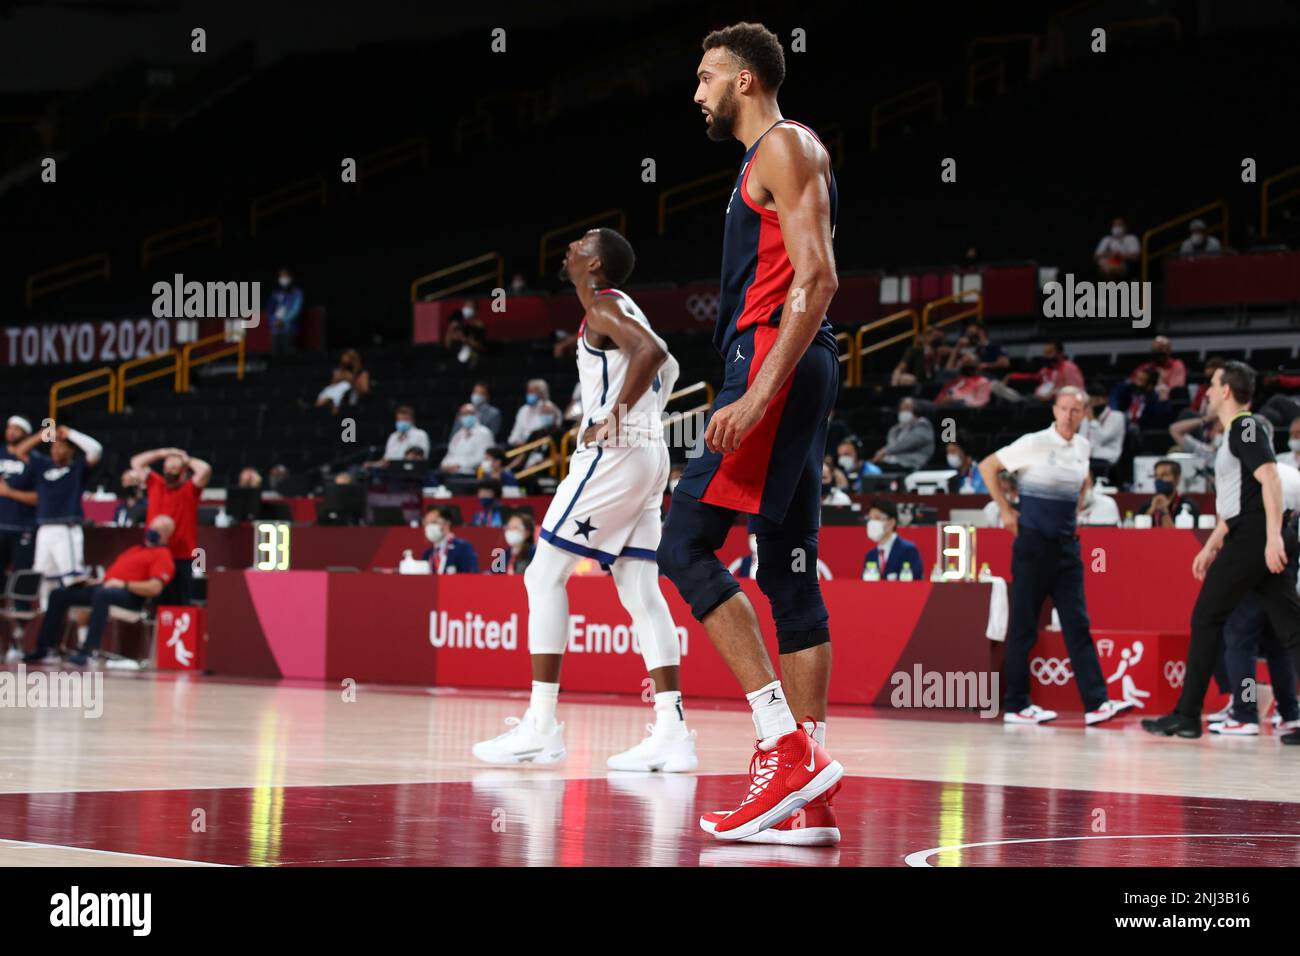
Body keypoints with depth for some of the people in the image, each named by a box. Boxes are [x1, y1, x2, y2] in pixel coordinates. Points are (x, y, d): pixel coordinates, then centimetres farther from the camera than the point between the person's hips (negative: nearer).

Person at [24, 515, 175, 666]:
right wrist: (93, 581, 14)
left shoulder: (162, 554, 1)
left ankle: (87, 651, -48)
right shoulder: (138, 549, 29)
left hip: (130, 596, -10)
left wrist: (124, 585, -17)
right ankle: (43, 649, -2)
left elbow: (154, 588, -15)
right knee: (58, 594, 2)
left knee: (102, 594, -43)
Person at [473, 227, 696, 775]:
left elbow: (652, 351, -26)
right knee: (640, 591, 6)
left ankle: (540, 726, -9)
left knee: (545, 575, -6)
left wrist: (616, 415, -20)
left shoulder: (601, 306, -8)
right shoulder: (623, 310, 21)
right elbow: (665, 365, 34)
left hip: (614, 452, -10)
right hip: (651, 455, 10)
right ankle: (672, 733, -1)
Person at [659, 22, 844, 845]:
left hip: (776, 361, -10)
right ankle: (807, 801, 5)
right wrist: (754, 392, 25)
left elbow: (817, 276, -17)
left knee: (687, 545, -14)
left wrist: (759, 391, -24)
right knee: (790, 576, 6)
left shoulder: (785, 146, -5)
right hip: (792, 375, 10)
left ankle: (787, 746, -19)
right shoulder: (769, 157, 25)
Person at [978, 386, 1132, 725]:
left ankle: (1095, 703, -5)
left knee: (1077, 623, 0)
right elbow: (988, 467, -5)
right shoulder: (1033, 444, -9)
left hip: (1067, 544, 5)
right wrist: (1006, 511, -5)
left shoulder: (1083, 447, 8)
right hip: (1034, 543, -5)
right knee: (1024, 625, 0)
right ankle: (1016, 705, 6)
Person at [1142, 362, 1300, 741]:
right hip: (1258, 540, 9)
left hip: (1252, 538, -9)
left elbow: (1270, 478, -20)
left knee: (1206, 620, 0)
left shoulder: (1246, 427, -7)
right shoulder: (1239, 432, 23)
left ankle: (1186, 716, 4)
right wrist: (1211, 546, 30)